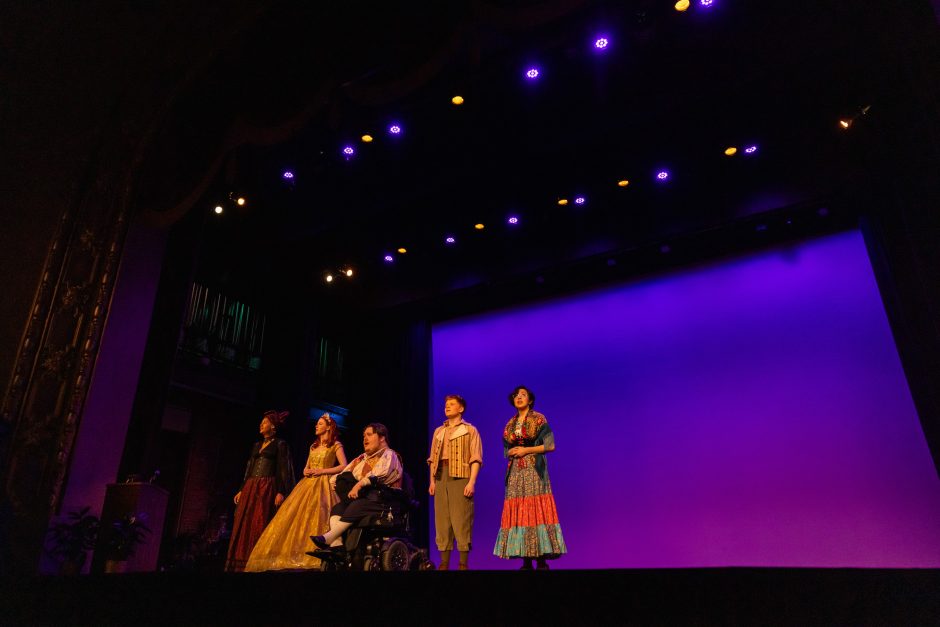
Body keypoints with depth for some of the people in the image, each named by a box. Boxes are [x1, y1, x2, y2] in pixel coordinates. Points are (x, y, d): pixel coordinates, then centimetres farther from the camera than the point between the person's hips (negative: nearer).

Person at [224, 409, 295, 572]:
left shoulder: (280, 444, 1)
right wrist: (241, 490, 15)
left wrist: (281, 492, -16)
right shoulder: (256, 445, 21)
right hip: (250, 487, 7)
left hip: (267, 487, -7)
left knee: (260, 524, -10)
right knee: (243, 524, 1)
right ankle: (241, 563, 5)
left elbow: (283, 469, -6)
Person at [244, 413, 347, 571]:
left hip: (323, 485, -7)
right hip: (307, 484, 7)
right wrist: (306, 471, 1)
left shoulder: (336, 445, 1)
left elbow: (344, 466, -9)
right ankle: (294, 555, -5)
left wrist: (322, 471, -12)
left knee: (316, 518, -17)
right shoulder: (313, 446, 22)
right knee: (294, 516, -5)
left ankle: (316, 557, -15)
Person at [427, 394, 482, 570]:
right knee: (441, 520, 4)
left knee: (461, 520, -6)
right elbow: (433, 458, 17)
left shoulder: (469, 430, 5)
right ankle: (444, 563, 11)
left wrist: (471, 482, -13)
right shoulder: (438, 431, 19)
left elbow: (476, 459, -3)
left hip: (460, 477, -5)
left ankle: (463, 564, 1)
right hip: (441, 478, 5)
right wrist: (432, 481, 8)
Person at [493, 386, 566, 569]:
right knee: (518, 512, 1)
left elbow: (550, 445, -6)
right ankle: (526, 562, 5)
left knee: (535, 511, -8)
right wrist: (512, 452, -4)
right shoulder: (510, 424, 15)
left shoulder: (539, 419, 0)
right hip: (515, 472, 5)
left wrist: (526, 450, -10)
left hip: (534, 471, -5)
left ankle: (542, 560, -3)